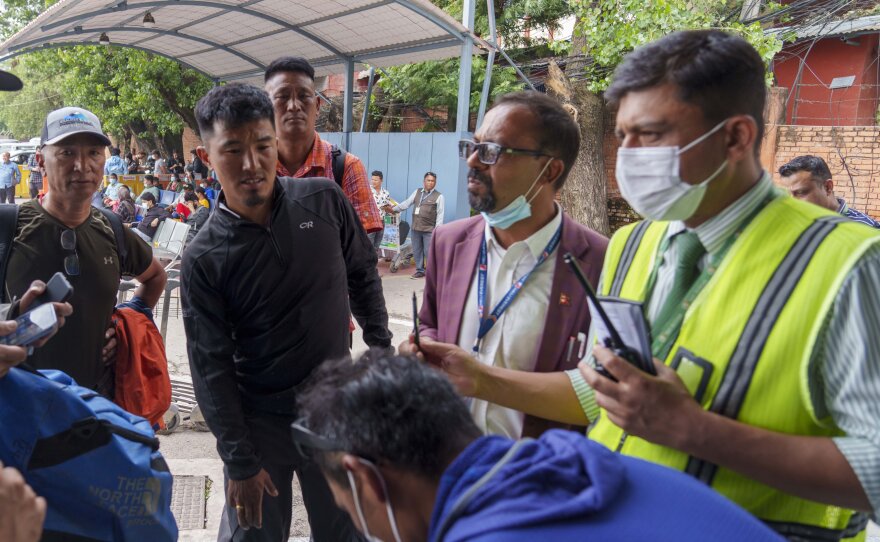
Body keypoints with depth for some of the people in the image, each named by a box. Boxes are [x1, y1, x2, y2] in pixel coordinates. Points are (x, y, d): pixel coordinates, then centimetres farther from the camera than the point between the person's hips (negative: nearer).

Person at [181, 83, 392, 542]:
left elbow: (362, 274, 7)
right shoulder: (203, 259, -13)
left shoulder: (324, 200, -9)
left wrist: (381, 349, 7)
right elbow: (211, 368, -11)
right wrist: (239, 462, -10)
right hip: (259, 421, -2)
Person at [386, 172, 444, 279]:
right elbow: (407, 203, 8)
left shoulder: (438, 196, -4)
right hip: (415, 228, 5)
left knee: (428, 252, -5)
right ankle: (420, 270, 23)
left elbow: (440, 214, -6)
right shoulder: (417, 192, 10)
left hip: (429, 230, -5)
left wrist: (437, 229, -13)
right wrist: (393, 209, -1)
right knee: (416, 251, 11)